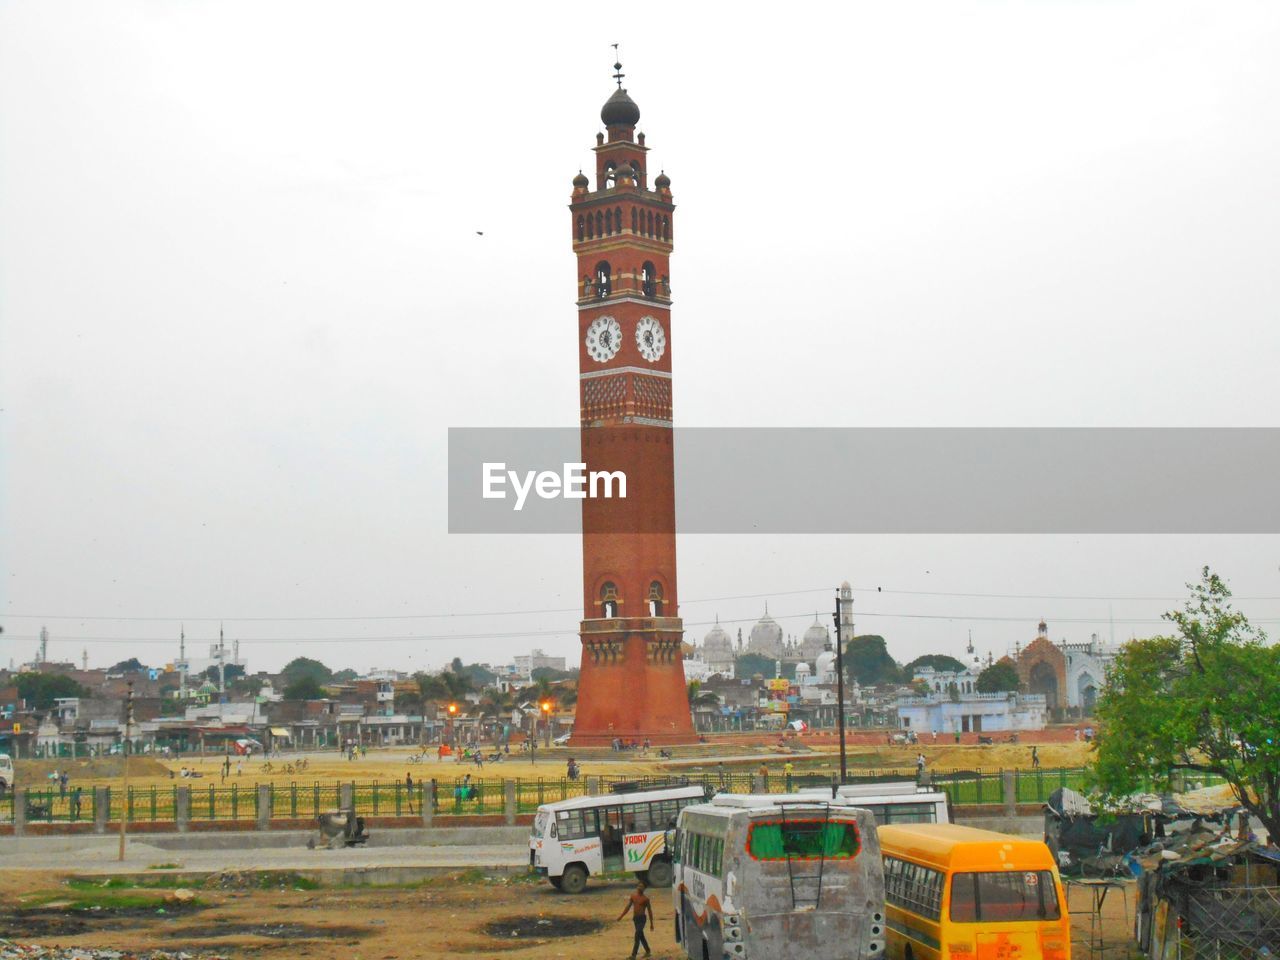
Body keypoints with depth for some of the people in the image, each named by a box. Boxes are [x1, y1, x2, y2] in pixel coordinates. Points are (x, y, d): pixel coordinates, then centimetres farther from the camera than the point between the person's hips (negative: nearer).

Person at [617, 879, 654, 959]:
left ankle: (633, 955, -17)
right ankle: (648, 952, 31)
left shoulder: (645, 899, -4)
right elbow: (628, 907, 6)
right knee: (641, 936, 15)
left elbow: (649, 911, 0)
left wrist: (651, 924, 1)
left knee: (637, 935, -15)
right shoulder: (633, 896, 8)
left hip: (642, 918, -6)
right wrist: (621, 916, -6)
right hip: (635, 918, 6)